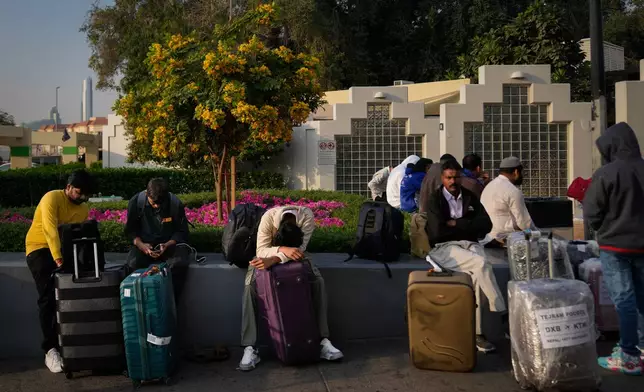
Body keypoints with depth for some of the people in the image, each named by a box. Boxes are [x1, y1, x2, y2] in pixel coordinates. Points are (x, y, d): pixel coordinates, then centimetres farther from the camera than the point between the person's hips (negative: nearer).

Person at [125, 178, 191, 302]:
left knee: (179, 263, -34)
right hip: (144, 243, 1)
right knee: (133, 263, -32)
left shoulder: (176, 204, -13)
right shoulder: (136, 202, -10)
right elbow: (130, 230, 1)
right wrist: (141, 245, -20)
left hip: (170, 243, -1)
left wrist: (167, 245, -23)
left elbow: (182, 231, -4)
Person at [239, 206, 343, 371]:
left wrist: (274, 260, -49)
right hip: (269, 253, -1)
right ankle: (250, 348, -25)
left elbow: (300, 249, -36)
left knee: (318, 280, -24)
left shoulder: (307, 216, -33)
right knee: (250, 285, -27)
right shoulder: (269, 217, -34)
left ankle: (323, 340, -18)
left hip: (293, 255, 1)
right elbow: (261, 250, -35)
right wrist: (283, 250, -53)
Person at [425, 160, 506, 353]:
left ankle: (476, 332, -25)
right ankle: (502, 315, -20)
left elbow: (486, 225, 2)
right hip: (444, 248, -3)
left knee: (476, 275, -29)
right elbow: (438, 231, -13)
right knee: (482, 264, -31)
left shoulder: (470, 197, 13)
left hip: (470, 245, 4)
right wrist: (467, 226, -2)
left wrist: (456, 224, -6)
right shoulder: (435, 200, 1)